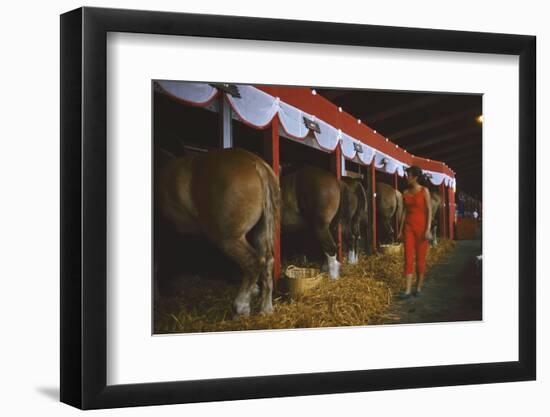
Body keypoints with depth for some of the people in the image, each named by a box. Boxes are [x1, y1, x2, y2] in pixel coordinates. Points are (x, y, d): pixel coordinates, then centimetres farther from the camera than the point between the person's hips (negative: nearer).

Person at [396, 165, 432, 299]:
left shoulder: (424, 191, -4)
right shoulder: (406, 192, 9)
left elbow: (429, 211, -6)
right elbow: (404, 211, 13)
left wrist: (428, 229, -14)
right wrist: (400, 230, 12)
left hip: (421, 226, -4)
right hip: (409, 227, 4)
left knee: (420, 258, 2)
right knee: (408, 258, -4)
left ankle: (418, 288, 14)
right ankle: (408, 290, -7)